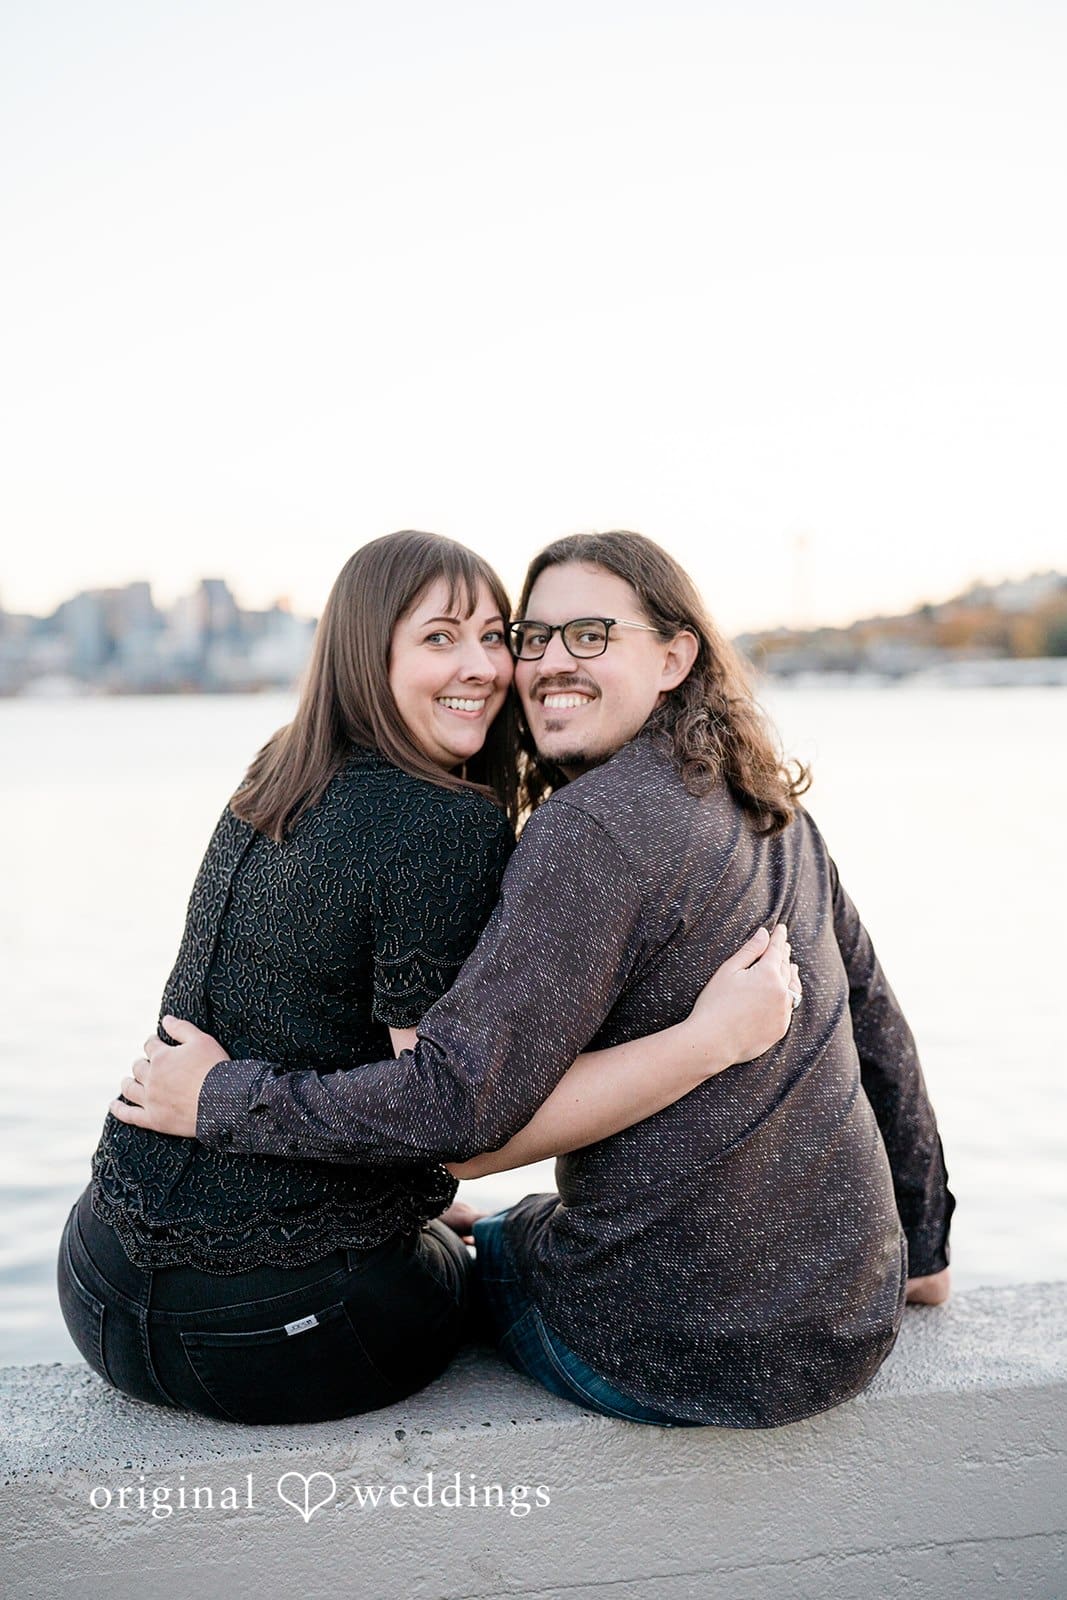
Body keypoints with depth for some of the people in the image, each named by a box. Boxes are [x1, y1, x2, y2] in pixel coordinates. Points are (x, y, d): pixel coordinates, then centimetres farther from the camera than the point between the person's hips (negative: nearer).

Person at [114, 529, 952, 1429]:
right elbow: (878, 1025, 10)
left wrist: (220, 1101, -12)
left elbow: (462, 1100, -25)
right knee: (521, 1225, 31)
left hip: (689, 1347, -7)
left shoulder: (595, 823, -22)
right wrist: (918, 1245, 22)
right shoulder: (770, 808, 4)